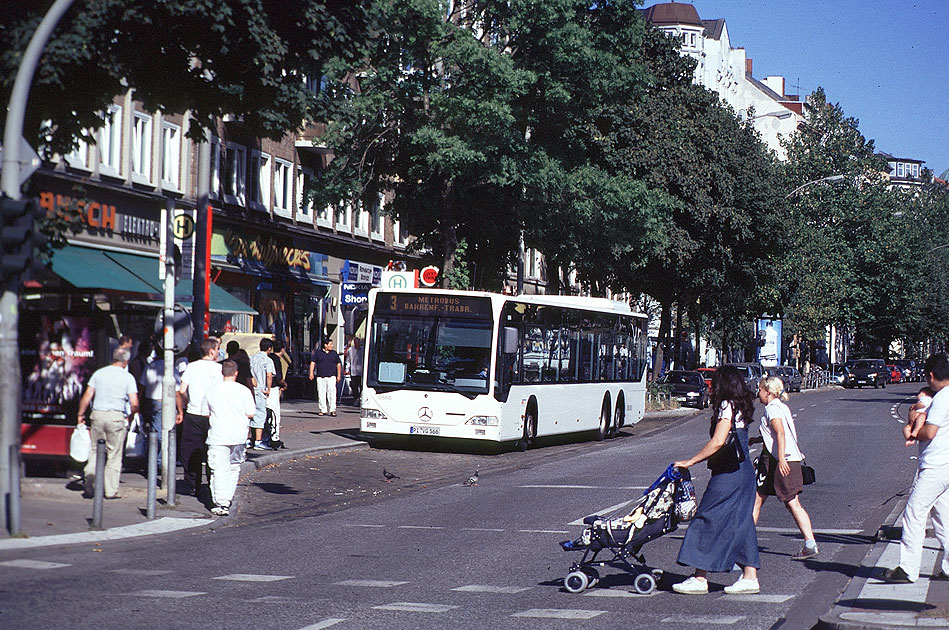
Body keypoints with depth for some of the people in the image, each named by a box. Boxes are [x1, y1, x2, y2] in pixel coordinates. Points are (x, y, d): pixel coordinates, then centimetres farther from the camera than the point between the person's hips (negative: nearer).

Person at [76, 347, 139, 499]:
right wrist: (131, 413, 13)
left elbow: (87, 396, 4)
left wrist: (80, 414, 13)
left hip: (97, 415, 3)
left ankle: (88, 486, -1)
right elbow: (134, 404, -7)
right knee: (114, 455, 4)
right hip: (117, 417, -3)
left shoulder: (98, 373, 7)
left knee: (95, 452, 11)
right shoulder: (128, 377, -2)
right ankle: (111, 490, 4)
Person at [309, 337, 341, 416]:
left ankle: (332, 410, -10)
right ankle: (323, 410, 7)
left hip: (331, 377, 0)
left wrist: (339, 375, 11)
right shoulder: (318, 353, 8)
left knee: (332, 393, -10)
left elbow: (338, 364, 17)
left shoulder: (334, 353, 12)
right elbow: (313, 363, 7)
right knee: (321, 394, 0)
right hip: (320, 377, 0)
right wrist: (311, 373, -4)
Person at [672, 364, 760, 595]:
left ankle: (700, 578, -3)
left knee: (708, 520, -4)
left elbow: (718, 442, -22)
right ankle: (750, 577, 11)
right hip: (744, 471, 9)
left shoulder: (726, 406, -13)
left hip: (728, 474, -9)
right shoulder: (742, 407, 14)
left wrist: (691, 461, -16)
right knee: (741, 522, 11)